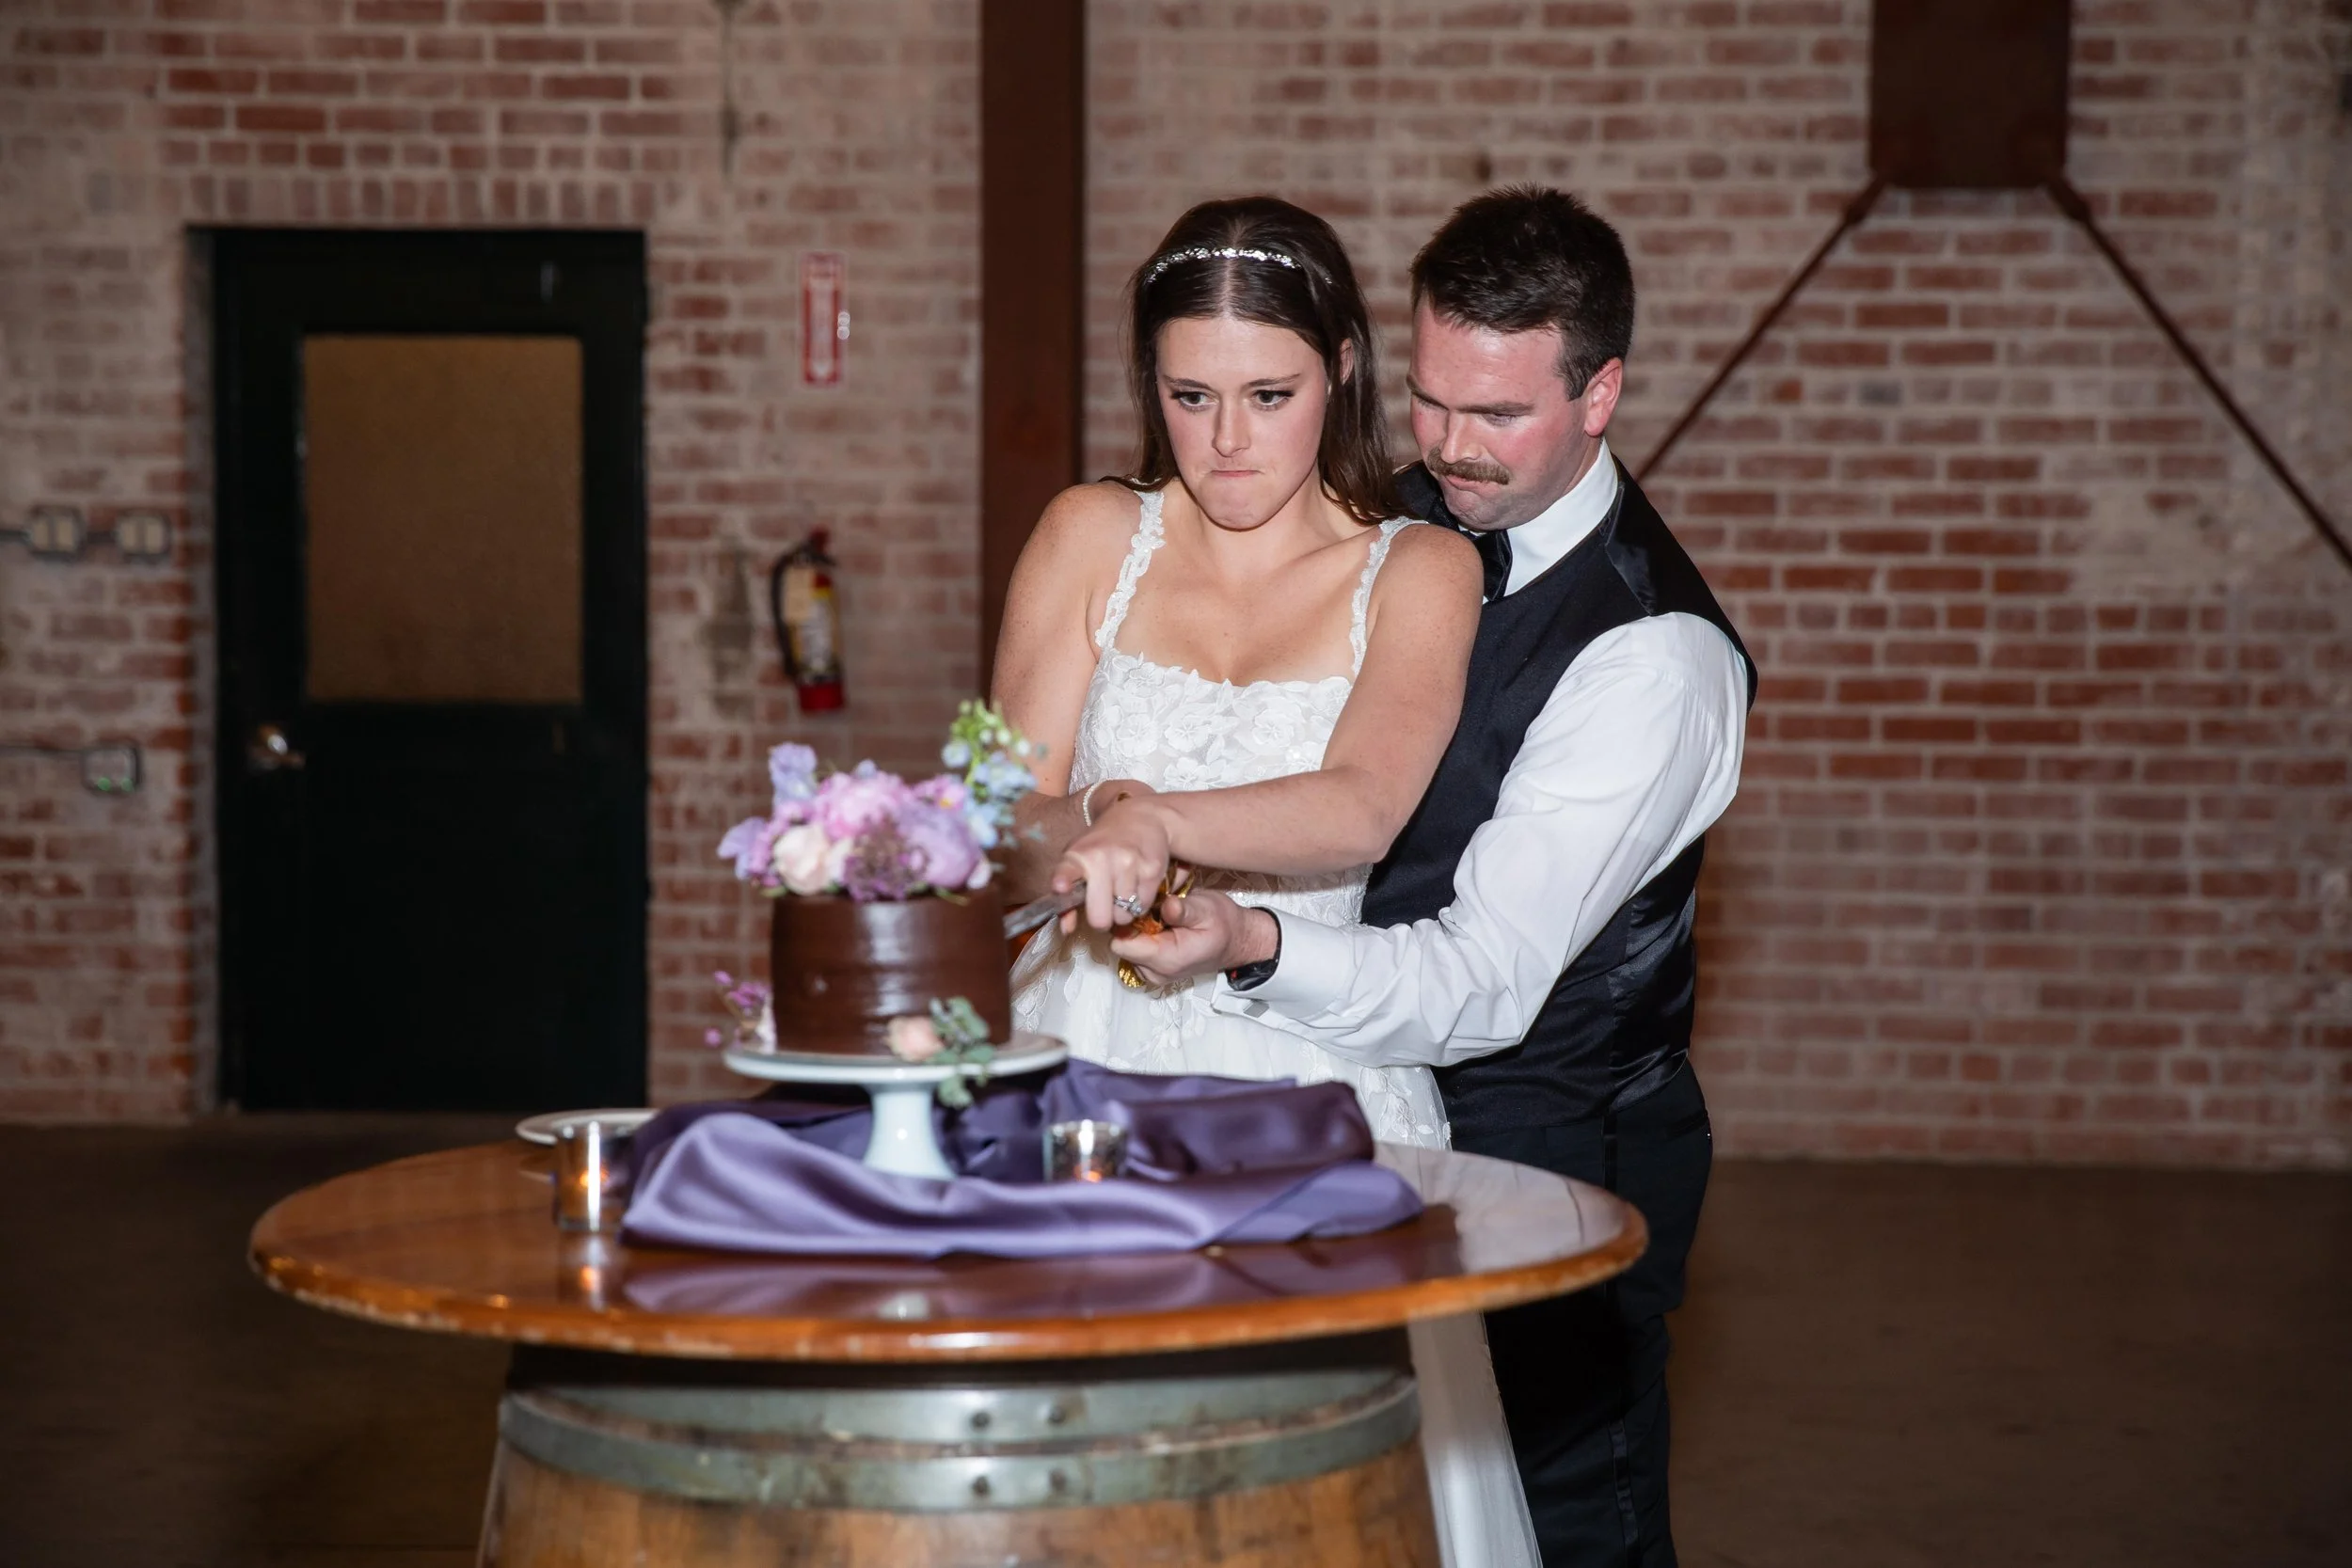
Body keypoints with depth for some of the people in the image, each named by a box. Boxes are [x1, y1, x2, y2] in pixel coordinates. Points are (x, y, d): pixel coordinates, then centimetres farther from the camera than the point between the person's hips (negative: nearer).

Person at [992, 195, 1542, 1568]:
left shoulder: (1418, 572, 2)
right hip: (1088, 1064, 2)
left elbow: (1362, 807, -15)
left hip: (1312, 1079, -2)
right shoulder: (1092, 539, 10)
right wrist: (1093, 828, -19)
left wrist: (1160, 823, -32)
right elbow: (1014, 814, 4)